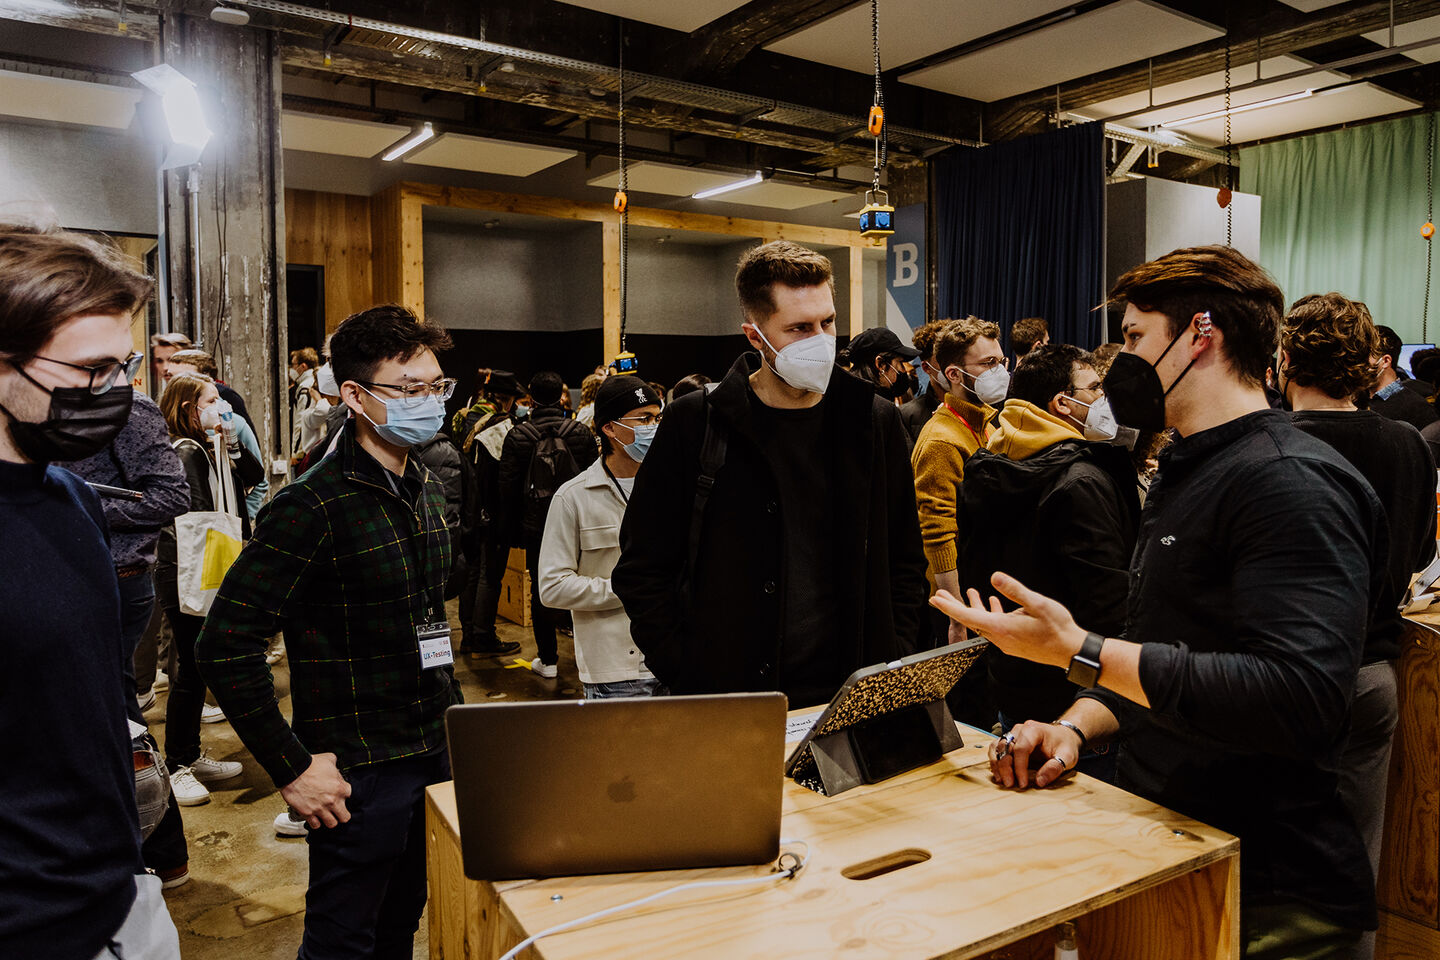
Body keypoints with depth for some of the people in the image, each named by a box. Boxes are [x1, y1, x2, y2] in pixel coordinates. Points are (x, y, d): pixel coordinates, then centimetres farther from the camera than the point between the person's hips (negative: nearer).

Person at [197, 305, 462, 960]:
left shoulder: (428, 489, 7)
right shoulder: (314, 507, -19)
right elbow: (226, 643, -22)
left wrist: (450, 707, 13)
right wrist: (291, 767, -19)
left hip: (433, 752, 7)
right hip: (357, 770, -7)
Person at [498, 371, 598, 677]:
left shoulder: (517, 437, -4)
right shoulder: (581, 432, -3)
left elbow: (508, 488, -1)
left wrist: (511, 530, 8)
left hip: (537, 526, -1)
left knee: (541, 590, 8)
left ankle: (548, 659, 12)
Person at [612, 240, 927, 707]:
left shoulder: (875, 422, 3)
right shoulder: (694, 424, -5)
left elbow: (905, 561, 10)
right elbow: (642, 570, -2)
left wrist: (891, 666, 0)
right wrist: (685, 675, -9)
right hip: (728, 699, -2)